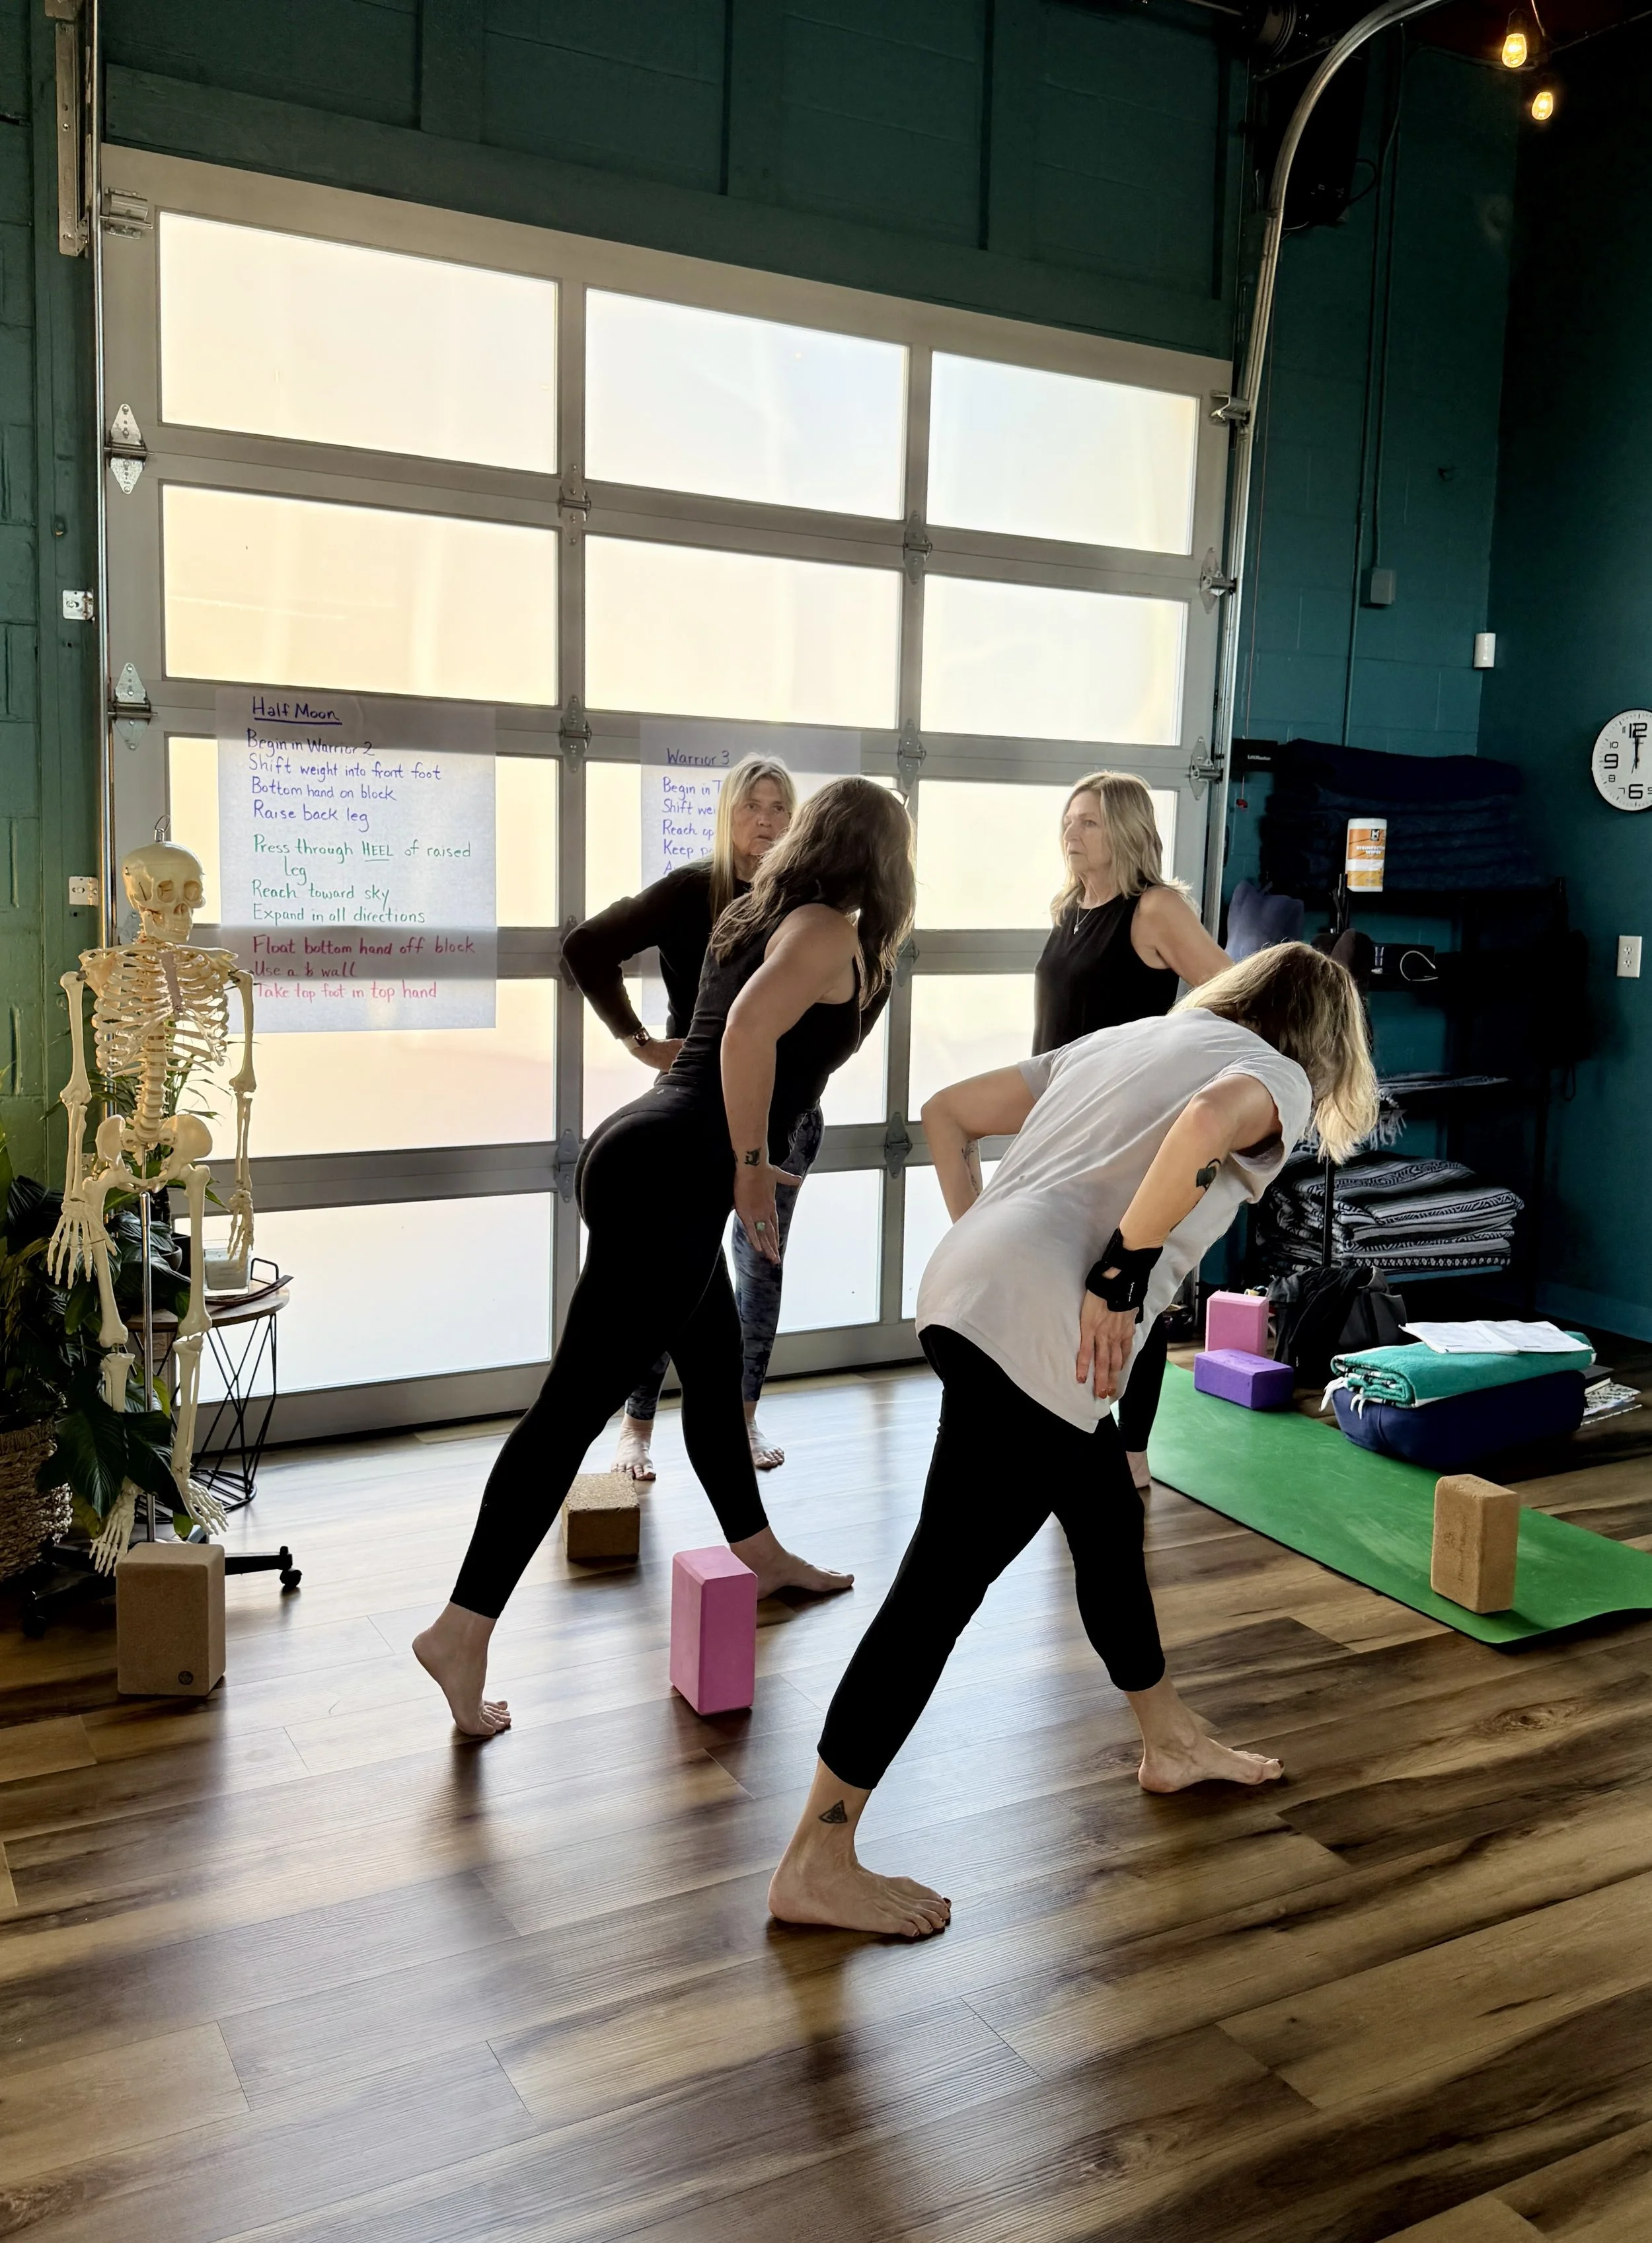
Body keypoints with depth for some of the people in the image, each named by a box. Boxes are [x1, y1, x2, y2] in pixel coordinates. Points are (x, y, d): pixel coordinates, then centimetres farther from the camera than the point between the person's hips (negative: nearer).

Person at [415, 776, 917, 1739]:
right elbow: (752, 1026, -24)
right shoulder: (830, 931, -5)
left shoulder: (766, 917, 20)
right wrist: (752, 1163, -16)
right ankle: (464, 1627, -7)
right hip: (672, 1178, -10)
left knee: (716, 1368, 23)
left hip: (645, 1156, 10)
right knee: (578, 1402, -9)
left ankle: (760, 1554, 42)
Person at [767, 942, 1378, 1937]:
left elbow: (947, 1113, 25)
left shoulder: (1124, 1038, 26)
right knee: (944, 1585, -3)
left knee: (1111, 1520, 25)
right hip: (1034, 1331, -9)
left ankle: (1172, 1744, 45)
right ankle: (817, 1865, 6)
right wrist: (1121, 1276, -17)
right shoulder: (1276, 1076, 5)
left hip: (966, 1287, 9)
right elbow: (1210, 1119, -23)